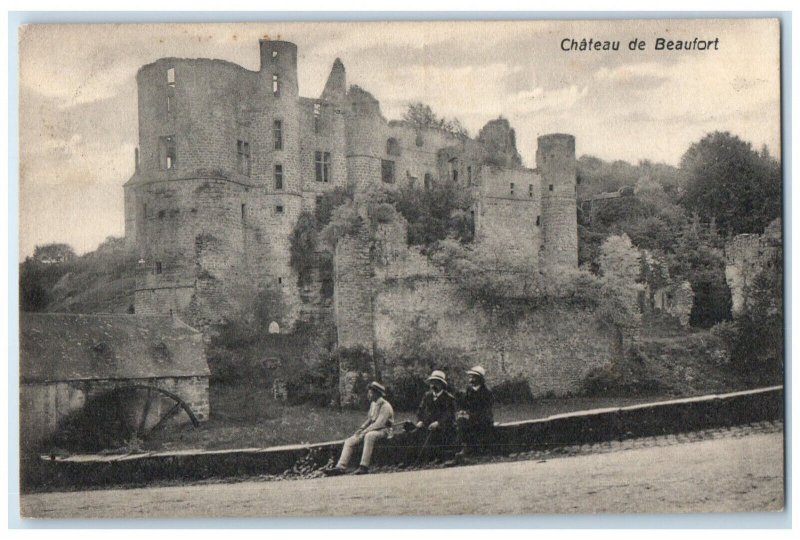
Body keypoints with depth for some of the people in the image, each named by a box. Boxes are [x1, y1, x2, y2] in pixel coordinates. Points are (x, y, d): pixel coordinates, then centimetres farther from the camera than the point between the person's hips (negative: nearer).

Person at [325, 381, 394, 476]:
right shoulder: (373, 404, 15)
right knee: (349, 441, -7)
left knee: (369, 435, -42)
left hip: (383, 431, -9)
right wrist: (360, 429, 5)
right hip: (371, 430, 9)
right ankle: (341, 467, -18)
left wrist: (364, 431, -22)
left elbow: (379, 423, -21)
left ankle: (364, 467, -44)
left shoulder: (385, 406, -13)